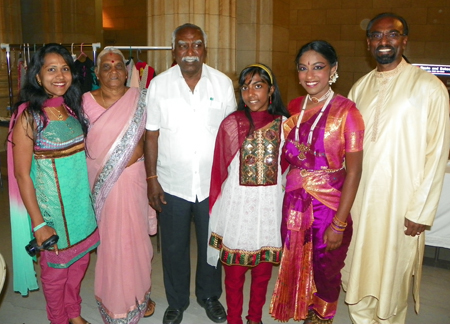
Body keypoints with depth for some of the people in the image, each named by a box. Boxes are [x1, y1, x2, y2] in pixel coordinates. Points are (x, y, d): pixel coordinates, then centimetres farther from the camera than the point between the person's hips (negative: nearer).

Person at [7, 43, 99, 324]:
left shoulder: (73, 108, 2)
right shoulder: (29, 116, -15)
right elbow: (21, 174, -15)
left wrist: (93, 196, 10)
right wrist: (38, 224, -15)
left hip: (82, 203, 6)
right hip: (51, 206, -5)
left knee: (80, 261, 19)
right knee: (56, 269, 12)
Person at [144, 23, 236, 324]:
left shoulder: (223, 83, -2)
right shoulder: (159, 85, -4)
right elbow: (152, 135, -2)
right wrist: (151, 178, -3)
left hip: (213, 183, 1)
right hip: (172, 184, 0)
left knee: (212, 243, 16)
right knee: (174, 247, 15)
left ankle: (210, 295, 42)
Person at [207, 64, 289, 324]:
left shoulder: (284, 124, -1)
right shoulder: (232, 124, -6)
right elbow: (220, 169, -4)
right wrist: (216, 208, -4)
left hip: (270, 205, 2)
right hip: (238, 203, -2)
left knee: (264, 268, 15)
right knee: (235, 268, 11)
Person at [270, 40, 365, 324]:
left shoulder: (346, 111, -14)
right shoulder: (294, 108, 2)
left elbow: (353, 172, -14)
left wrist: (339, 224, -15)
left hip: (329, 204, -4)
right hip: (294, 202, 5)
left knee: (325, 271, 14)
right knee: (296, 266, 17)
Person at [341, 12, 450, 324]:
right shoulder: (360, 88, 9)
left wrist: (420, 212, -10)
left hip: (400, 205, -4)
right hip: (359, 200, 5)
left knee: (392, 278, 8)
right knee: (358, 278, 13)